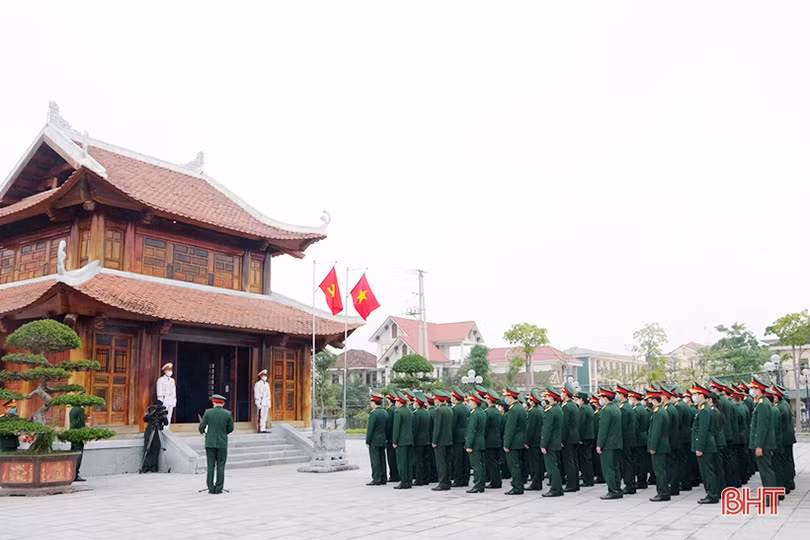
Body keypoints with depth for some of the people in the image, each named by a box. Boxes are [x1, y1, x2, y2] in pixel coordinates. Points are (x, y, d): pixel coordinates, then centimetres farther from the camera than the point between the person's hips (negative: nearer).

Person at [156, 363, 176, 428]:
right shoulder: (161, 380, -2)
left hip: (171, 401, 6)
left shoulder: (172, 380, 16)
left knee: (169, 418, 5)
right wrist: (160, 402, -12)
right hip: (164, 401, -6)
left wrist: (174, 401, 11)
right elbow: (159, 391, -7)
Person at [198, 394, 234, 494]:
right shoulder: (227, 414, -4)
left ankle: (211, 488, 8)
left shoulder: (208, 413, -5)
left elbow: (202, 427, -1)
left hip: (210, 443, 0)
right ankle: (218, 488, 5)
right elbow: (230, 428, 4)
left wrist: (202, 431, 22)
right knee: (220, 466, 5)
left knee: (211, 466, 7)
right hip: (222, 443, 0)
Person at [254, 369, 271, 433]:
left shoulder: (267, 384, 17)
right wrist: (258, 404, -15)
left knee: (265, 416, 6)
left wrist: (269, 403, 14)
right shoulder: (257, 384, -5)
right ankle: (261, 429, -5)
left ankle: (264, 429, 9)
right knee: (261, 416, -8)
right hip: (260, 403, -7)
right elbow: (256, 394, -9)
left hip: (266, 403, 7)